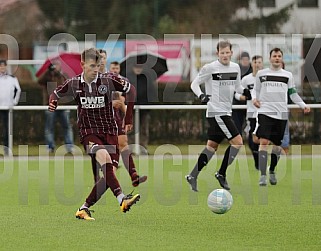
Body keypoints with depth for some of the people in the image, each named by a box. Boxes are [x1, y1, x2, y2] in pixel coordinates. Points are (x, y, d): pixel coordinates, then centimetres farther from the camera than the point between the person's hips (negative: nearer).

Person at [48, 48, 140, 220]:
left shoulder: (108, 80, -6)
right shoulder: (74, 84, -1)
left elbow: (131, 90, 4)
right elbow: (56, 94, 17)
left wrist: (128, 119, 4)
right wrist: (53, 102, -7)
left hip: (109, 132, 2)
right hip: (88, 132, -2)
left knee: (109, 174, -11)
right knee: (104, 157, -32)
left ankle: (84, 209, 4)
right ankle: (121, 199, -42)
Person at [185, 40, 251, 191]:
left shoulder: (235, 67, 10)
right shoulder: (210, 68, -8)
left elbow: (237, 87, 21)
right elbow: (194, 84, -3)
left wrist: (245, 92, -1)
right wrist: (201, 96, -23)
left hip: (226, 112, 7)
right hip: (216, 111, -7)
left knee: (212, 145, 10)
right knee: (237, 141, -13)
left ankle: (193, 176, 16)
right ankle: (221, 174, -2)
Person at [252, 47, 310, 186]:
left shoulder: (288, 75, 10)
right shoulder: (261, 73, 7)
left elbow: (293, 93, 14)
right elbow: (255, 90, 15)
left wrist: (303, 105, 3)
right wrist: (254, 98, -6)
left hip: (281, 113, 2)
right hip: (265, 112, -2)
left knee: (277, 144, 9)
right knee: (264, 142, -16)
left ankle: (272, 172, 30)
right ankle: (262, 176, -19)